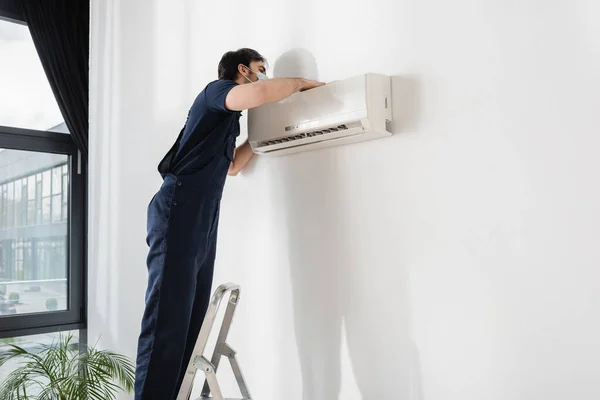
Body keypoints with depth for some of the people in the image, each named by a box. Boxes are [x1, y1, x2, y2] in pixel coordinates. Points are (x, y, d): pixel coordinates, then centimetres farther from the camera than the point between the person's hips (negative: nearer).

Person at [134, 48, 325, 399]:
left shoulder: (228, 119, 27)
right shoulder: (217, 90, 1)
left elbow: (231, 166, 38)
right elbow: (258, 94, -21)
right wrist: (302, 83, -5)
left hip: (204, 220, 9)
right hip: (178, 212, -9)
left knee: (192, 321, 3)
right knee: (167, 319, -13)